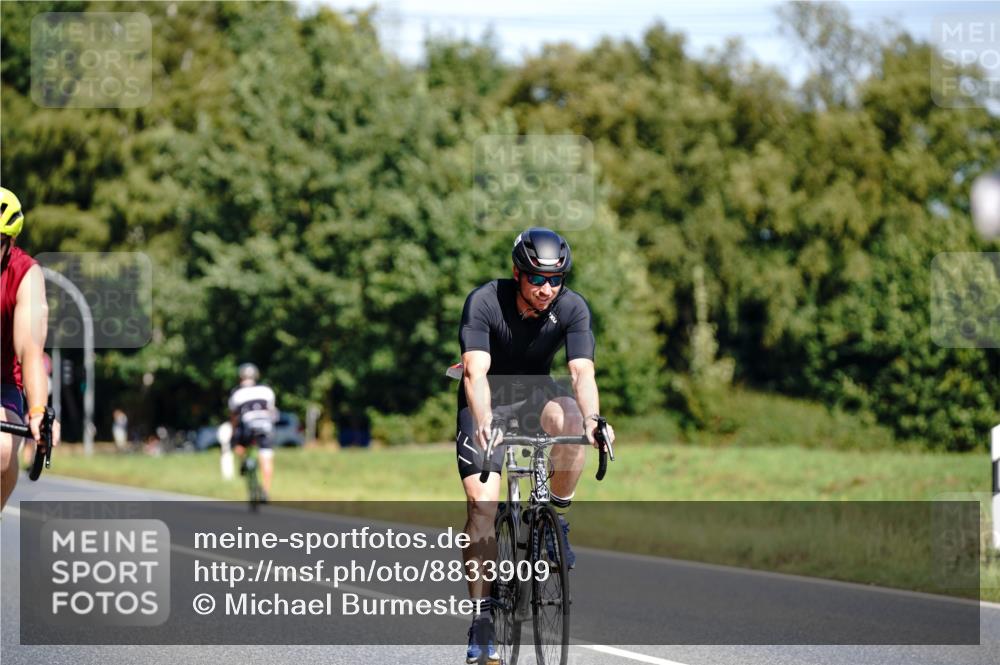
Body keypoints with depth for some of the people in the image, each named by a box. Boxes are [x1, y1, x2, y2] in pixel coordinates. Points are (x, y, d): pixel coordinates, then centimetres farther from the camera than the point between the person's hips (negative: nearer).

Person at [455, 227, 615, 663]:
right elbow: (475, 371, -35)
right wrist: (484, 423, -53)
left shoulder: (573, 308, -18)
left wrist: (592, 419, -49)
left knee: (570, 420, -34)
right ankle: (482, 619, -10)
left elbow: (582, 371, -29)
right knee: (482, 505, -16)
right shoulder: (484, 302, -24)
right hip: (487, 403, -2)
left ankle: (556, 518, -10)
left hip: (536, 395, 2)